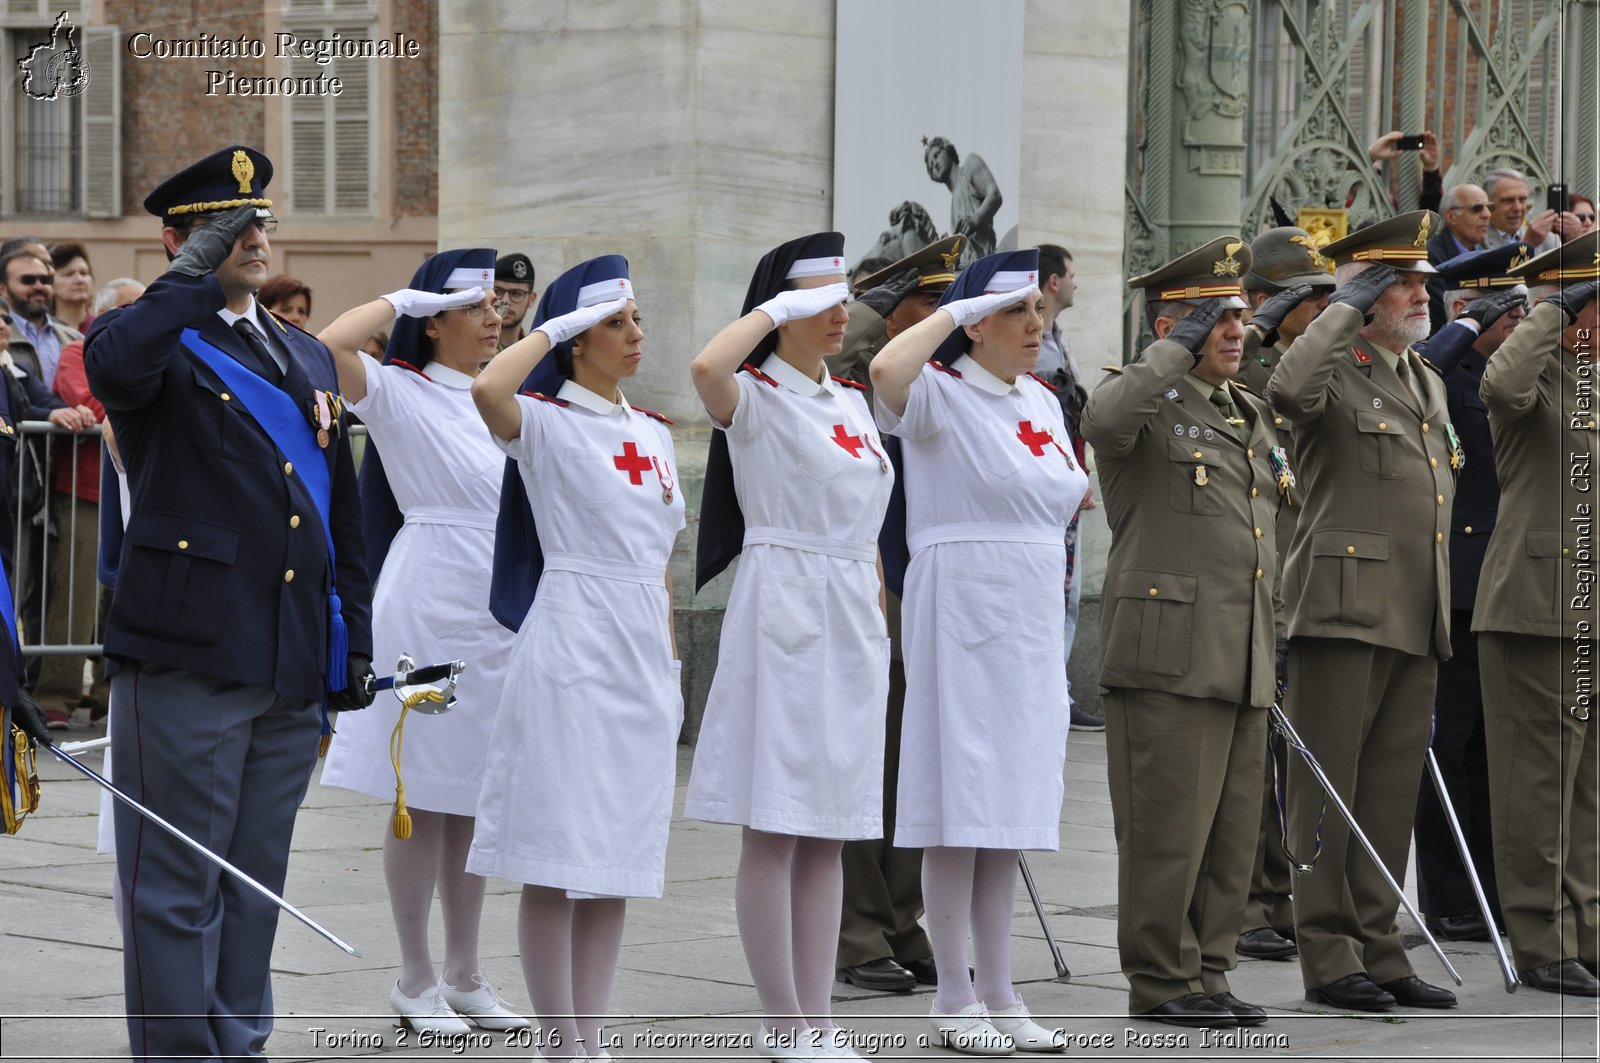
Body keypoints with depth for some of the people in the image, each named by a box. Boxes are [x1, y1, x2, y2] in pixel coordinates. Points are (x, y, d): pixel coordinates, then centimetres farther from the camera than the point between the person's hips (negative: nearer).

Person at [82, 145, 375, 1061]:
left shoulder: (309, 358, 19)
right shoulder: (163, 343, -2)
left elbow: (342, 517, 22)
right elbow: (113, 366, -29)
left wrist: (355, 643, 17)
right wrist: (200, 271, -19)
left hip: (293, 666, 6)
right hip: (189, 656, -6)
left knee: (256, 881, 13)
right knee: (177, 885, -3)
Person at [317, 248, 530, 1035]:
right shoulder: (401, 392, -6)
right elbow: (325, 349, -24)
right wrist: (398, 302, -13)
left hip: (504, 613, 6)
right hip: (430, 608, -6)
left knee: (476, 800, 12)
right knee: (425, 801, 1)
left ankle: (465, 975, 20)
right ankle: (416, 979, 10)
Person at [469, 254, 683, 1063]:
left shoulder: (653, 433, 15)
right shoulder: (545, 421, -5)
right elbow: (488, 390, -29)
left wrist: (672, 661, 16)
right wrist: (556, 328, -16)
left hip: (641, 654, 7)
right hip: (572, 646, -7)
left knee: (618, 858, 9)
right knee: (558, 855, -5)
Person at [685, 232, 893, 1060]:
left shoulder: (849, 403, 16)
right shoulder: (755, 396, -6)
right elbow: (706, 368, -31)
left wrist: (880, 628, 17)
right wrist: (777, 309, -17)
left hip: (850, 624, 8)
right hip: (783, 612, -8)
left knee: (828, 834, 9)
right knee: (774, 831, -4)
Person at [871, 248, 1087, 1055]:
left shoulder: (1042, 403, 14)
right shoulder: (941, 393, -8)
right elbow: (887, 370, -31)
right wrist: (954, 310, -19)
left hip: (1033, 624, 7)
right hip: (961, 616, -7)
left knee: (1009, 810, 10)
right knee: (959, 807, -5)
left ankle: (999, 993, 14)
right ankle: (954, 997, 1)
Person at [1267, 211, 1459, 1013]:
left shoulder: (1429, 385, 20)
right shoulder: (1335, 375, -5)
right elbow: (1288, 389, -31)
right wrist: (1348, 308, -19)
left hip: (1415, 622, 8)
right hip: (1344, 612, -8)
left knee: (1391, 794, 10)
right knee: (1328, 792, -4)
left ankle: (1379, 952, 14)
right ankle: (1328, 958, -2)